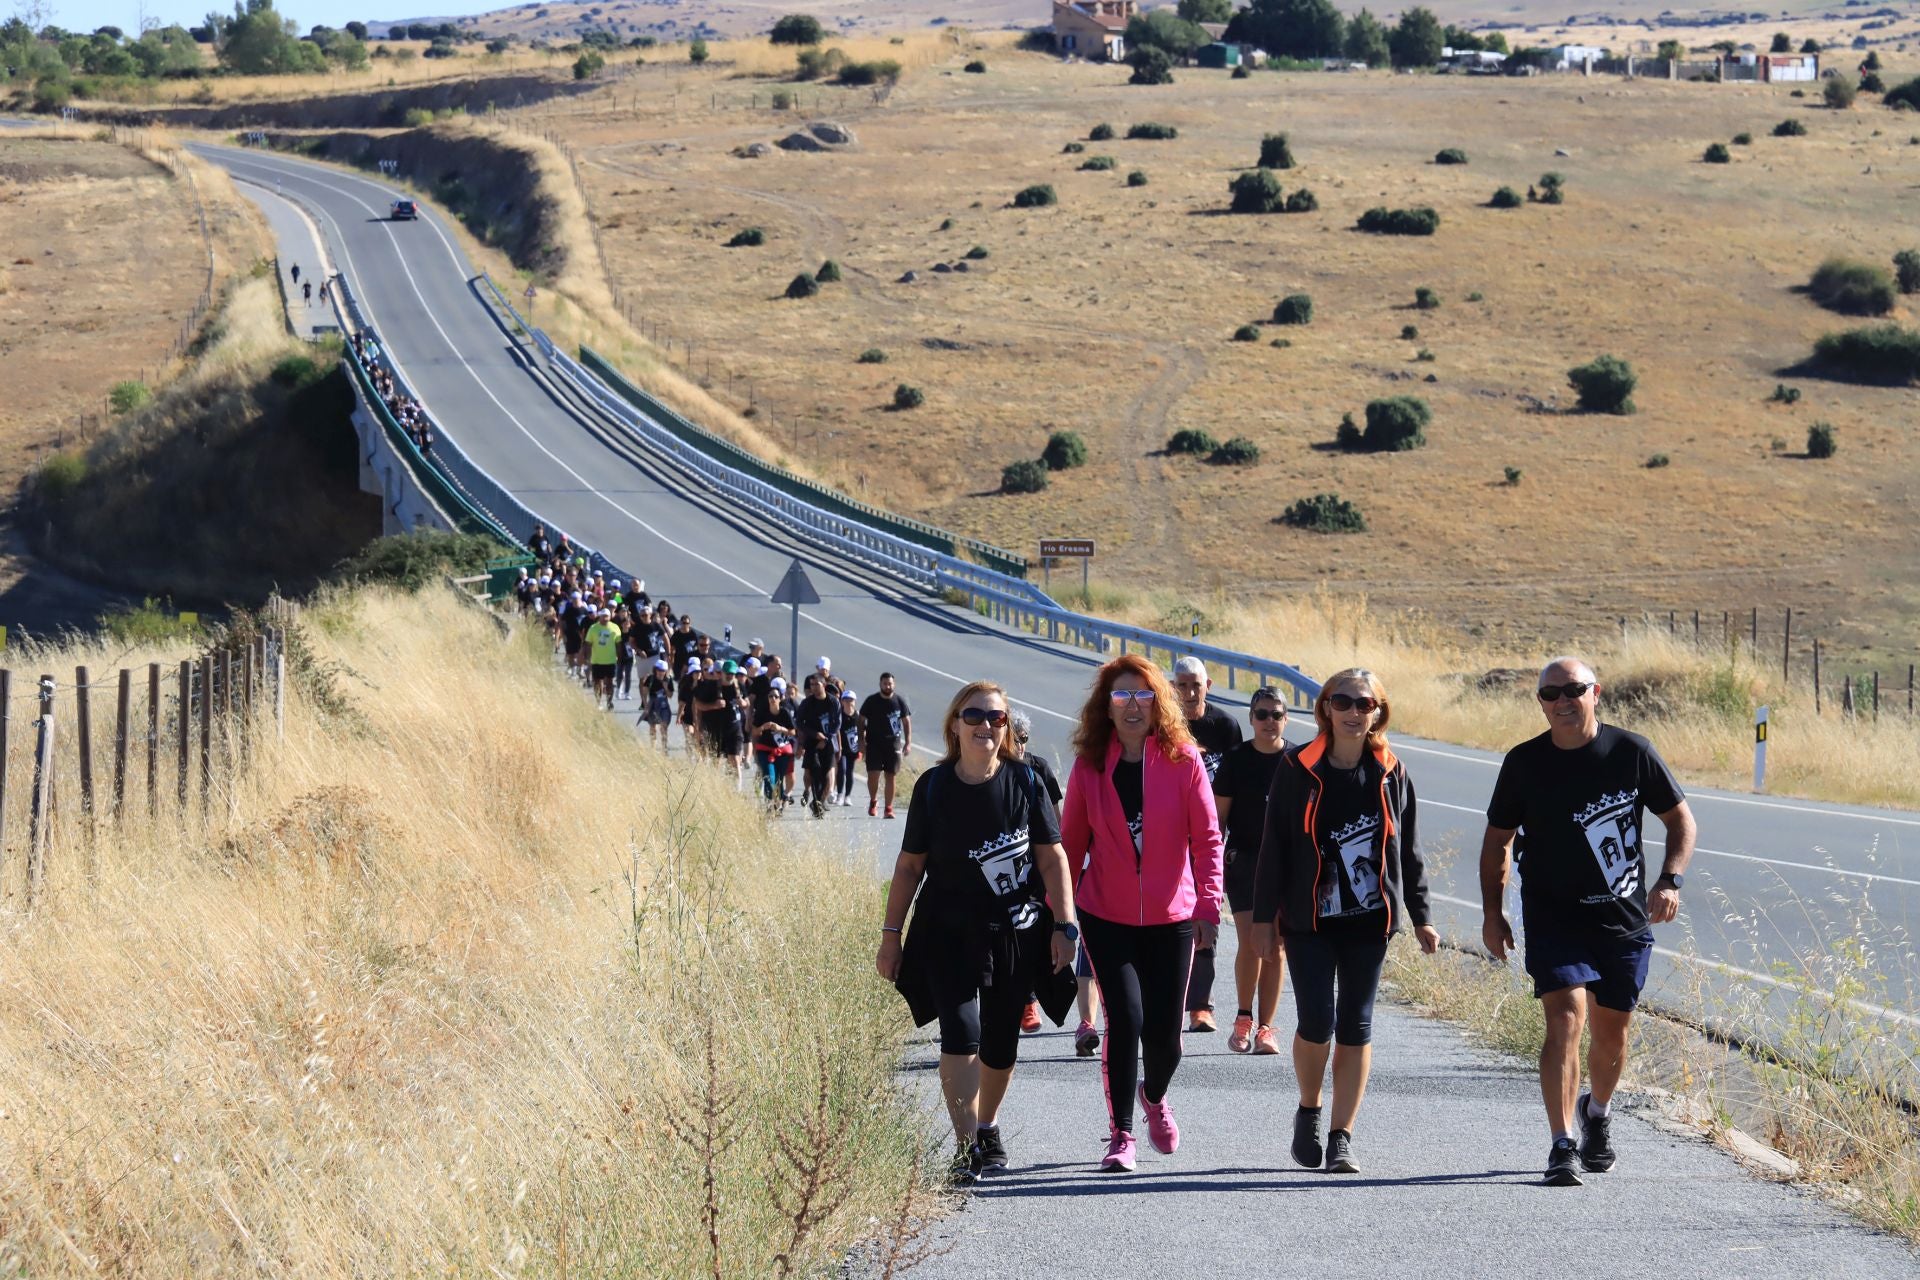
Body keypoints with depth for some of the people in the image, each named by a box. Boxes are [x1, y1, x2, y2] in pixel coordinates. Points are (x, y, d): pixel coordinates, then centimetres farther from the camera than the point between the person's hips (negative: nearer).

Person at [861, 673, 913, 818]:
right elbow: (862, 721, 7)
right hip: (874, 744, -1)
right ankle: (873, 801, 17)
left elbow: (907, 722, 7)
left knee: (890, 776, 1)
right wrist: (861, 740, 0)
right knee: (873, 775, -9)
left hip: (893, 744, 1)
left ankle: (889, 808, 8)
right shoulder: (871, 701, 1)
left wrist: (908, 742, 0)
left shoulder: (899, 701, 3)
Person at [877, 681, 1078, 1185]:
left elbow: (1052, 858, 1)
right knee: (961, 1034, -15)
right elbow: (909, 865, 2)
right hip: (949, 933, -1)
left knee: (1001, 1044, 11)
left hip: (1016, 933, 1)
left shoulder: (1025, 782, -3)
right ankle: (965, 1148, -12)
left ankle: (988, 1127, 35)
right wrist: (890, 934, 2)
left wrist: (1064, 925, -4)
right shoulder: (933, 787, -4)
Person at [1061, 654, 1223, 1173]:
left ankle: (1155, 1097, 39)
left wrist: (1208, 905, -12)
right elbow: (1071, 843, 6)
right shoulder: (1090, 765, -1)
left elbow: (1206, 837, -4)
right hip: (1106, 917, 0)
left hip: (1170, 916, 0)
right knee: (1125, 1019, -13)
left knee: (1163, 1032, 4)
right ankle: (1121, 1135, 1)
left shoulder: (1182, 760, -5)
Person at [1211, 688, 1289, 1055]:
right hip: (1244, 860, -1)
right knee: (1250, 943, -9)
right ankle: (1243, 1019, 12)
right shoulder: (1236, 760, 1)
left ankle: (1265, 1028, 9)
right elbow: (1219, 816, 4)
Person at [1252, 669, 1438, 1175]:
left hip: (1370, 920, 2)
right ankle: (1309, 1111, 19)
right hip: (1309, 920, -2)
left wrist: (1421, 917, 9)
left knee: (1356, 1027, 1)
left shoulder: (1391, 774, 5)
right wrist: (1264, 917, -2)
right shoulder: (1297, 770, -1)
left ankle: (1342, 1137, 7)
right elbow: (1273, 847, 1)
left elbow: (1408, 852, 12)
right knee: (1317, 1021, -8)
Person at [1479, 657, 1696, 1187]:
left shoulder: (1631, 752, -3)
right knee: (1566, 1020, -19)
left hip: (1626, 920, 2)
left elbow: (1680, 819, 5)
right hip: (1554, 918, -1)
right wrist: (1492, 911, 3)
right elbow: (1497, 840, 9)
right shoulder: (1525, 763, -2)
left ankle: (1597, 1111, 43)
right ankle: (1563, 1146, -19)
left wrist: (1670, 880, -10)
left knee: (1611, 1033, 13)